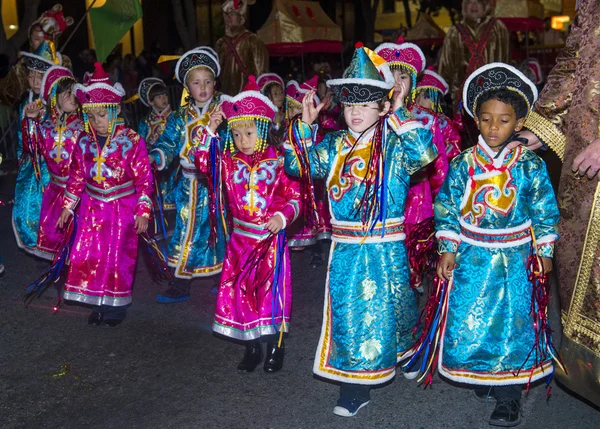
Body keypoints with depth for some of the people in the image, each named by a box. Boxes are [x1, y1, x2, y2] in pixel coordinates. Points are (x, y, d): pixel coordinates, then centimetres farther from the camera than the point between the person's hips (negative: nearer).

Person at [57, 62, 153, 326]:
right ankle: (98, 302, 21)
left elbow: (144, 179, -9)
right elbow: (76, 177, 11)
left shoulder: (131, 141, -11)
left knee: (119, 256, 4)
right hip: (92, 208, 4)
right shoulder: (84, 142, 2)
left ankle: (117, 304, 21)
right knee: (89, 254, 4)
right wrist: (68, 207, 11)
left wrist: (143, 212, -10)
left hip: (123, 208, -4)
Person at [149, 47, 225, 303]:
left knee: (221, 229, 8)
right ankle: (180, 286, 15)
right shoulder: (180, 117, 7)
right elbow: (168, 144, 2)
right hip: (191, 185, 2)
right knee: (188, 231, 6)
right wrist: (153, 157, -16)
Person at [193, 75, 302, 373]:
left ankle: (276, 345, 17)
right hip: (240, 237, 4)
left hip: (271, 237, -3)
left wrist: (282, 216, -21)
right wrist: (210, 130, -12)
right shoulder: (229, 161, 4)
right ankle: (252, 346, 22)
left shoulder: (278, 162, -7)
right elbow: (202, 163, -9)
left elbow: (295, 196, -5)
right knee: (240, 290, 7)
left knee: (271, 288, -2)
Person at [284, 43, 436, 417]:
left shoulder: (394, 145, -11)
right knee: (348, 308, 12)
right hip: (345, 247, 5)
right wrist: (305, 125, 0)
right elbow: (301, 166, 8)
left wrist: (401, 116, -26)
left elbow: (424, 155, -30)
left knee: (382, 305, 8)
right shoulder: (336, 145, 5)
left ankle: (404, 354, 35)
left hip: (385, 246, -5)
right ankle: (355, 386, 28)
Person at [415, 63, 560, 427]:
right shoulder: (462, 165, -3)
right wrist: (447, 249, -3)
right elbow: (447, 209, 1)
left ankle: (509, 399, 18)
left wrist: (544, 252, 2)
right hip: (471, 259, 1)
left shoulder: (531, 166, -5)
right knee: (468, 323, 7)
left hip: (515, 261, -1)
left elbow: (545, 212, 1)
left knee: (513, 324, 4)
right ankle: (482, 379, 31)